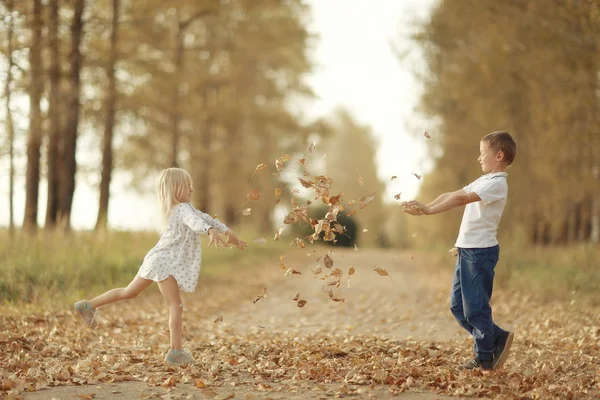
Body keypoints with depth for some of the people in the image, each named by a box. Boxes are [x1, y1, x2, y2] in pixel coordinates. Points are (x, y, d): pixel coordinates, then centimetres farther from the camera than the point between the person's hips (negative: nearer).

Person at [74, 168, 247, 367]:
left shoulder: (184, 208, 15)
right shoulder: (183, 209, -17)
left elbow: (205, 217, 21)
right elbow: (195, 222, -39)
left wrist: (229, 233, 21)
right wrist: (211, 231, -58)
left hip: (160, 260, 10)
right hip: (165, 263, -10)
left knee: (129, 292, 21)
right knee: (176, 307, -10)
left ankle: (89, 305, 29)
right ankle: (176, 352, -11)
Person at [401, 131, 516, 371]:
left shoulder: (497, 183, -13)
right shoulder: (483, 182, 20)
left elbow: (461, 199, -23)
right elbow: (452, 195, 12)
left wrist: (428, 210, -27)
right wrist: (423, 207, 0)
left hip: (481, 251, -10)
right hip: (467, 249, 10)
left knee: (475, 306, -3)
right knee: (458, 305, 11)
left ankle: (485, 358, 10)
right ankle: (496, 338, 21)